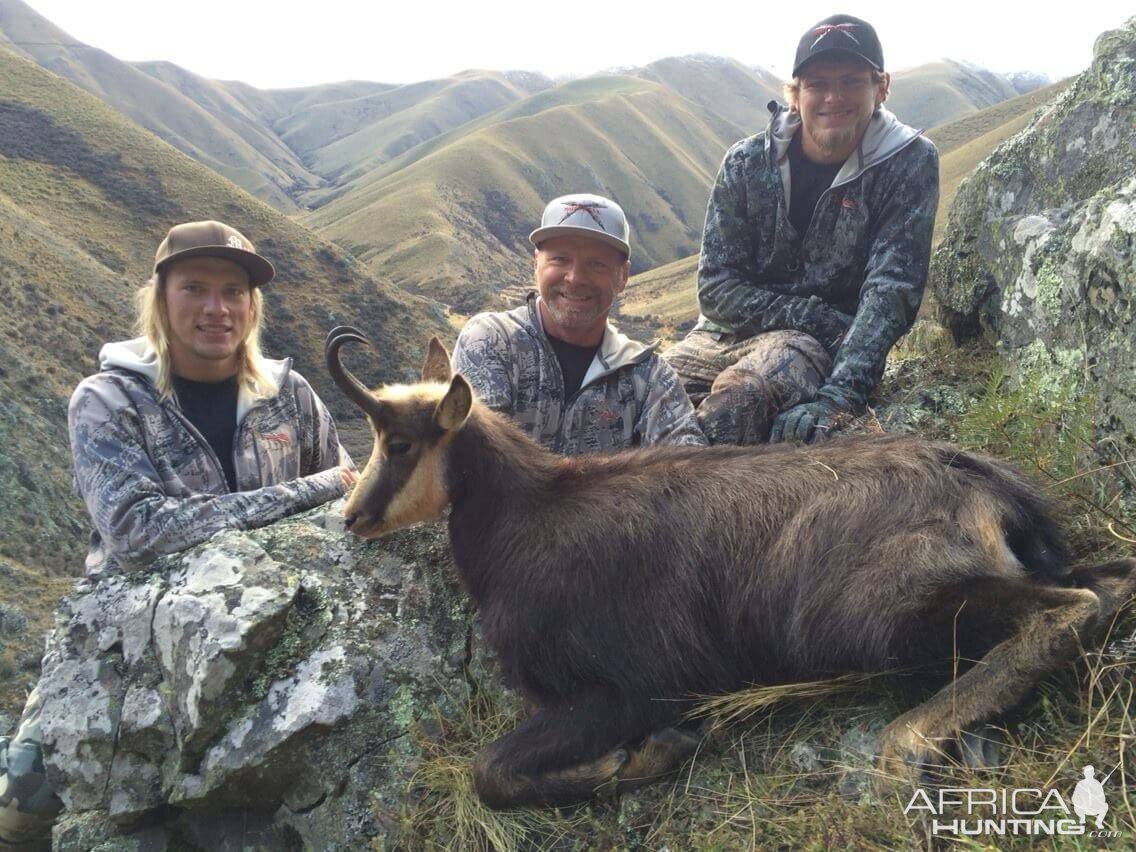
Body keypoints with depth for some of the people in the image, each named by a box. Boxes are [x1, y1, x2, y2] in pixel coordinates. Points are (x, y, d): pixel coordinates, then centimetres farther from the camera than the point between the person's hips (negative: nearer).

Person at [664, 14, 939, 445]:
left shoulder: (909, 163, -5)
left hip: (824, 344, -3)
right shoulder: (747, 162, -1)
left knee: (738, 396, -35)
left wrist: (838, 397, -30)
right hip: (727, 330, 3)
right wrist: (819, 317, -15)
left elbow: (890, 292, -16)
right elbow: (716, 287, -4)